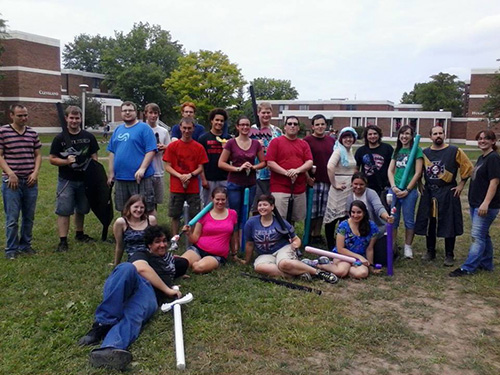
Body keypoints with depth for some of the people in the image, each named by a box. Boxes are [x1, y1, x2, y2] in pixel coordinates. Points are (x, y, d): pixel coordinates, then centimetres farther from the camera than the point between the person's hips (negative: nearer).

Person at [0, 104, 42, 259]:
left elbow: (38, 155, 12)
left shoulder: (33, 133, 8)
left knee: (29, 217, 11)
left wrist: (35, 172, -2)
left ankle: (25, 245, 24)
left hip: (30, 182, 4)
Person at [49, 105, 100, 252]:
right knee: (64, 211, -3)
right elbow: (52, 159, -1)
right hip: (66, 180, -2)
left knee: (81, 209, 16)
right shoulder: (60, 138, -2)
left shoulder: (89, 137, 4)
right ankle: (63, 241, 3)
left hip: (84, 179, 3)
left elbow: (94, 157, 6)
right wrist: (66, 161, -19)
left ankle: (79, 234, 34)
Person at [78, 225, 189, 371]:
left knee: (132, 317, -35)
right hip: (127, 284, -1)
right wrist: (167, 290, 0)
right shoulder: (141, 255, 25)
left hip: (149, 293, 2)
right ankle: (103, 324, -41)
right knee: (127, 267, -38)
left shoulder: (169, 259, 39)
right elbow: (142, 268, 1)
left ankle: (110, 350, -67)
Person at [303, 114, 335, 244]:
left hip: (327, 181, 5)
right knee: (311, 210, 0)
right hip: (313, 181, -4)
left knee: (322, 210, 9)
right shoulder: (307, 140, -2)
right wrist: (307, 177, -13)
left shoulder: (331, 141, 13)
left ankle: (317, 235, 20)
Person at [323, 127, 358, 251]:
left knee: (345, 216, 14)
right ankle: (330, 245, 10)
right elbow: (330, 167, -26)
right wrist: (334, 184, -21)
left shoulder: (351, 152, 14)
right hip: (340, 188, -8)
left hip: (350, 188, 8)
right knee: (334, 216, 0)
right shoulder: (339, 151, -11)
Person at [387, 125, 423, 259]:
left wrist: (407, 190, -10)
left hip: (409, 191, -4)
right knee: (392, 219, 9)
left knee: (409, 220, 5)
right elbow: (390, 170, 9)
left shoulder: (417, 150, -2)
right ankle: (392, 246, 18)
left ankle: (408, 247, 16)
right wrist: (393, 187, -6)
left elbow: (418, 173, -7)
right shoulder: (397, 151, 13)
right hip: (394, 190, 4)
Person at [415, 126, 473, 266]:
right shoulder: (425, 153, 6)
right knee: (429, 223, 8)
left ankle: (449, 255, 12)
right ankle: (430, 252, 22)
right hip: (429, 193, 3)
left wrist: (461, 185, -2)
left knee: (449, 224, 1)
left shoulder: (454, 151, -4)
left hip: (448, 193, -3)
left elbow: (468, 167, 0)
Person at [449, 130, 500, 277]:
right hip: (475, 203, 10)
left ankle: (468, 268, -2)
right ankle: (486, 264, 28)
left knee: (477, 235, -6)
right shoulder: (481, 158, 14)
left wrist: (486, 203, -25)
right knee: (483, 235, 17)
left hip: (486, 205, -9)